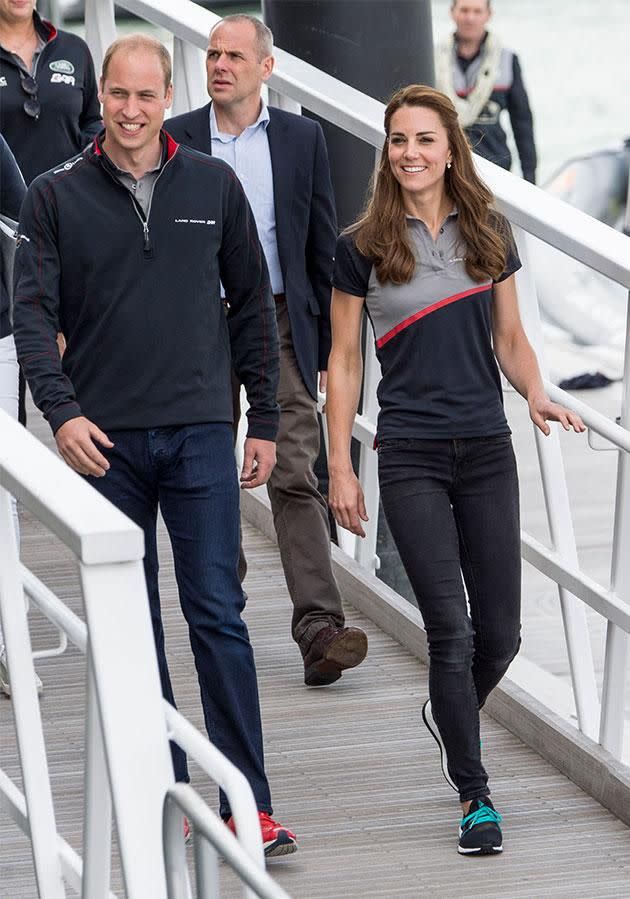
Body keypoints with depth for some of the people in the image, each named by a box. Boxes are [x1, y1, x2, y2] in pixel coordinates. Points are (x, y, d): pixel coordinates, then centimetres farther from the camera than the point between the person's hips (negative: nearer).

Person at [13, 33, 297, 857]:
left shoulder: (214, 186, 6)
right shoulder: (57, 196, 3)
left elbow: (252, 305, 12)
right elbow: (34, 314, -2)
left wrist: (265, 419, 9)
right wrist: (61, 410, -17)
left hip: (200, 434, 0)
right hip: (105, 441, 0)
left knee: (218, 616, -6)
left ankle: (247, 804, -5)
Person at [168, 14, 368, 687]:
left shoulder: (301, 139, 4)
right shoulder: (175, 140, 3)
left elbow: (322, 246, 8)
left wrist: (329, 342, 6)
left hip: (280, 322, -1)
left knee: (295, 475, -10)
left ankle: (318, 628, -18)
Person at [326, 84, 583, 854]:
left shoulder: (488, 235, 6)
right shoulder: (363, 248, -2)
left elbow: (510, 339, 14)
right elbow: (342, 363, 2)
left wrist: (537, 396, -6)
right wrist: (340, 467, -2)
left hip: (487, 451, 3)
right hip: (411, 457, -3)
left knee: (500, 632, 5)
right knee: (451, 628, -8)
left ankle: (448, 714, 37)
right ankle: (474, 797, 1)